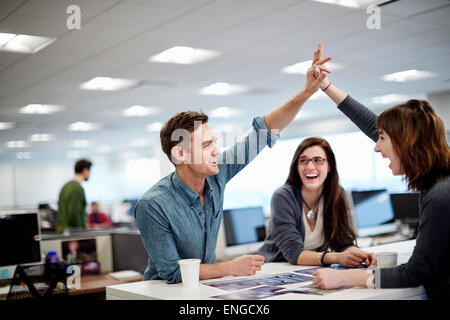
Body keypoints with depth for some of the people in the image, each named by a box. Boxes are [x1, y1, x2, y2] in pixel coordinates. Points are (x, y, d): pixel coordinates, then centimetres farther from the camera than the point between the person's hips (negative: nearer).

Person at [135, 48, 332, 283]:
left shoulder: (215, 173, -8)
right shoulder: (153, 205, -23)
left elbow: (262, 132, -2)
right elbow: (172, 272, -19)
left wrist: (306, 92, -9)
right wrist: (230, 268, -19)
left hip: (205, 287, 5)